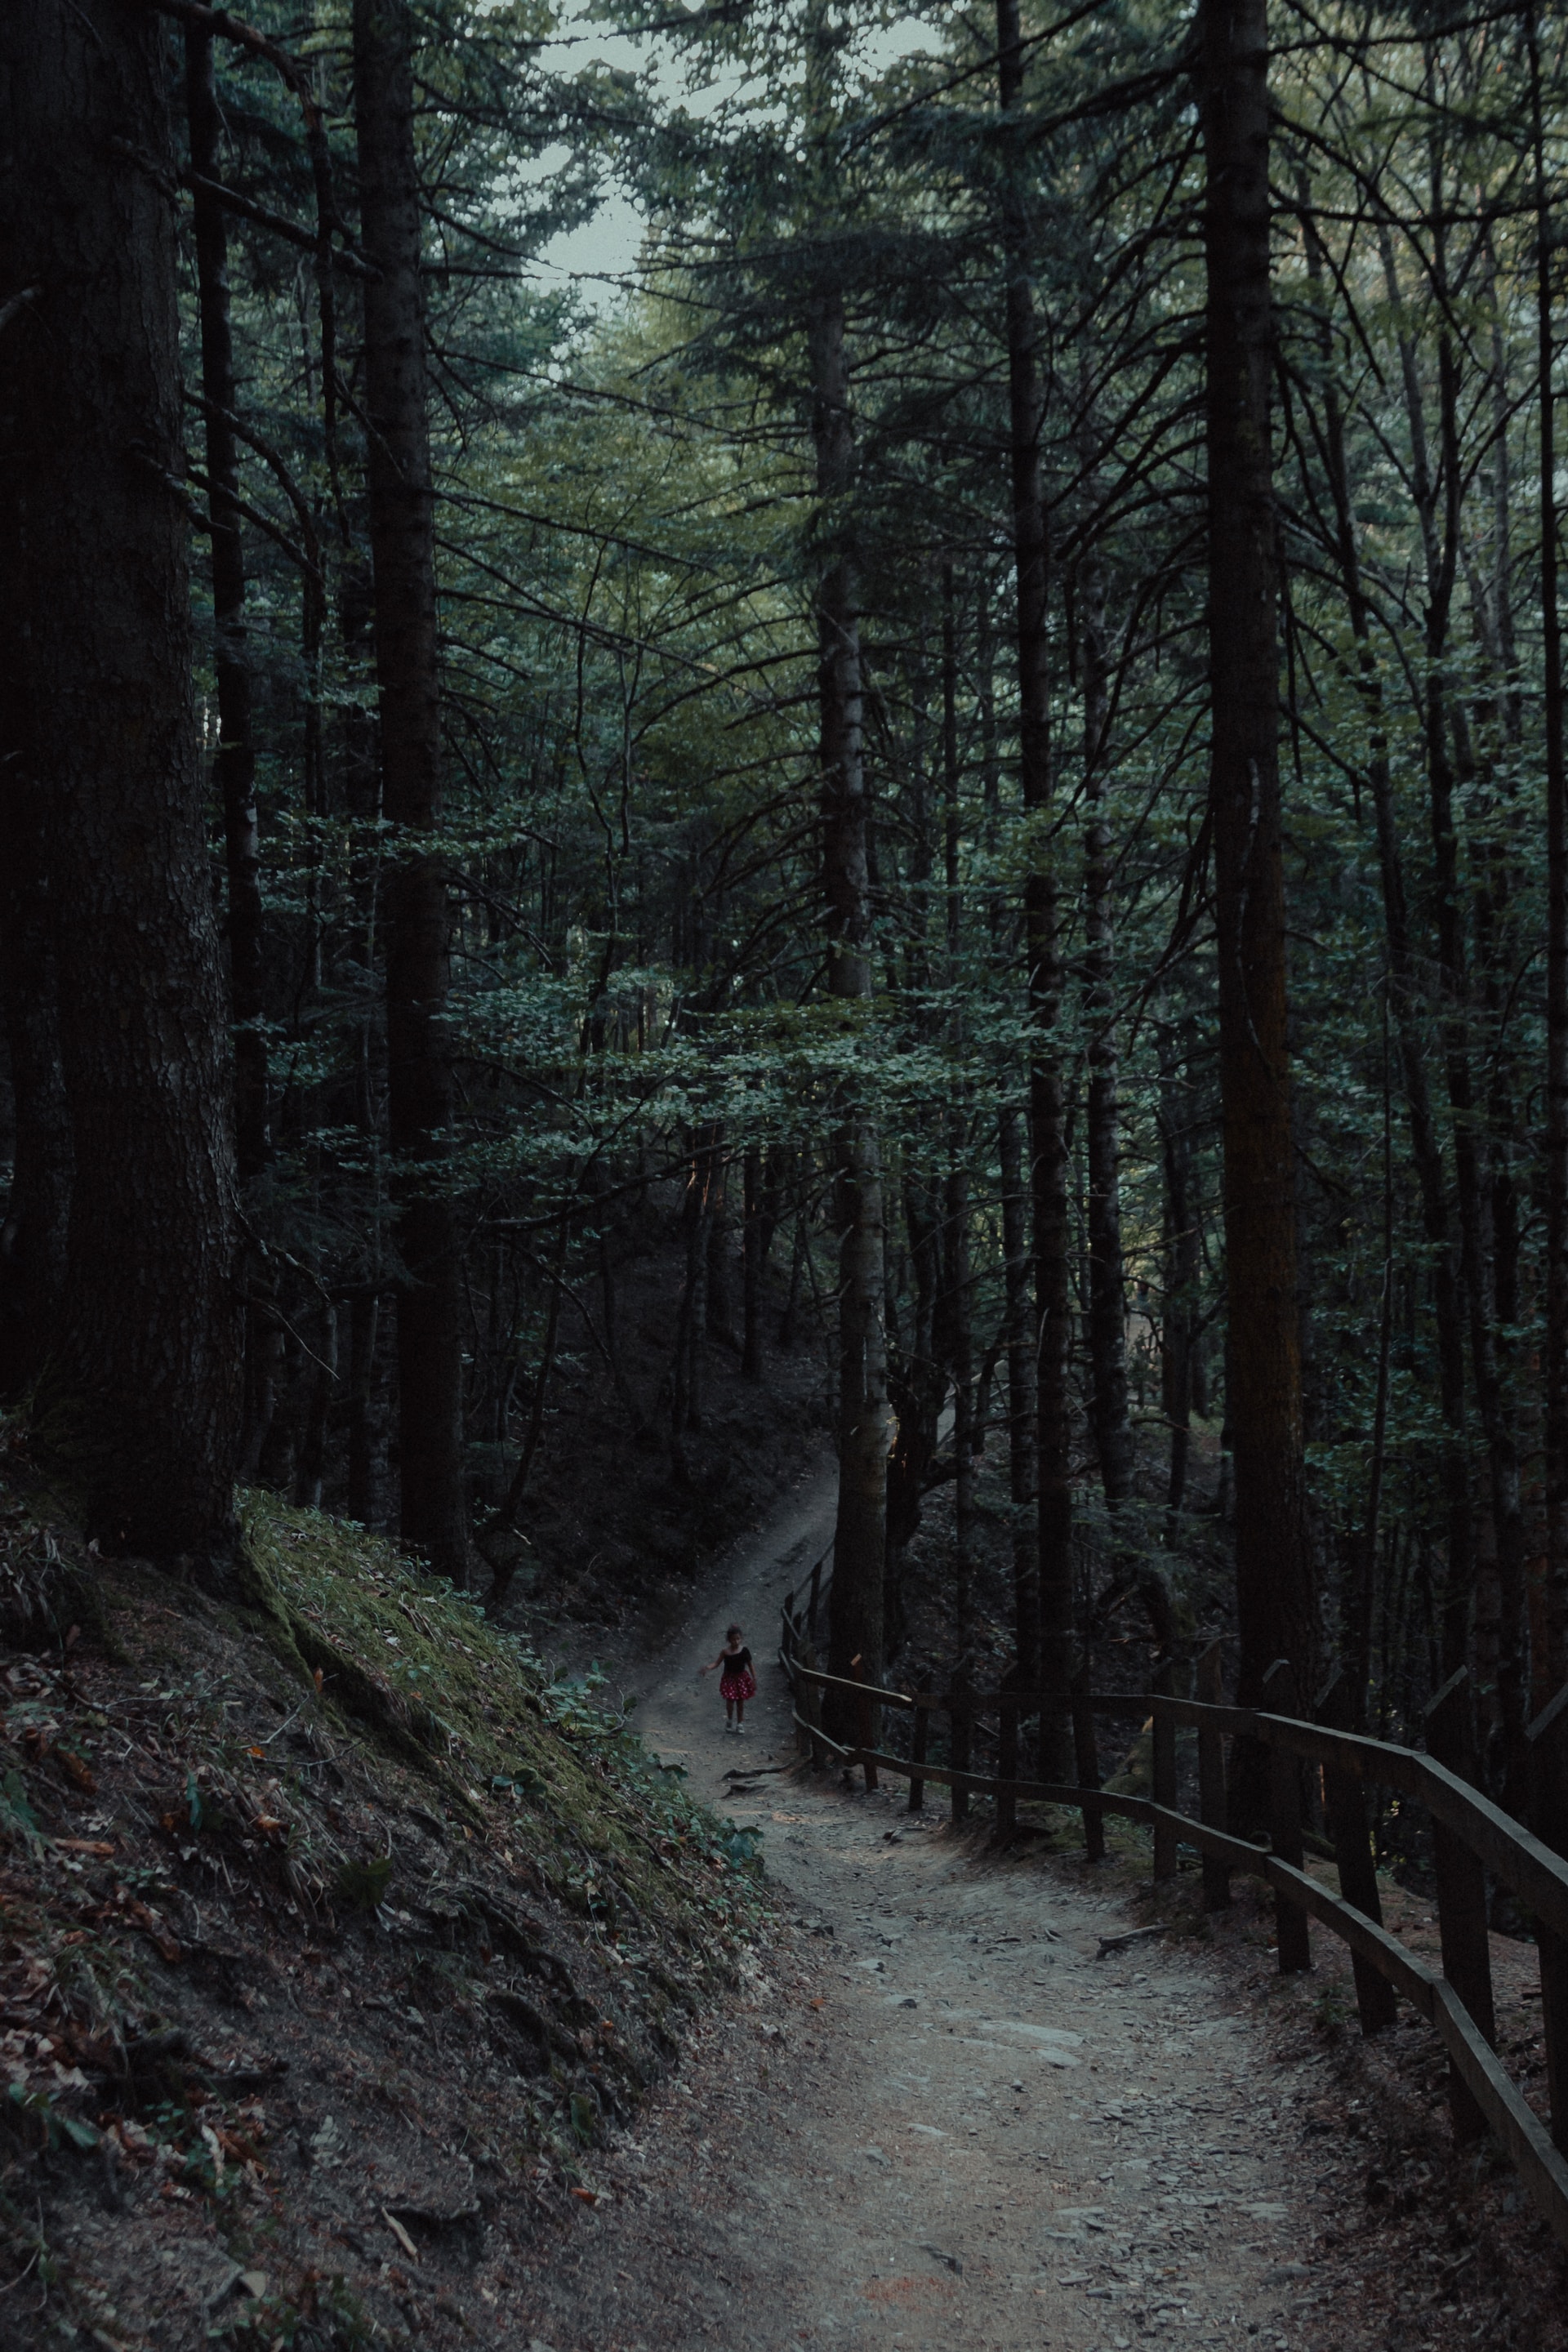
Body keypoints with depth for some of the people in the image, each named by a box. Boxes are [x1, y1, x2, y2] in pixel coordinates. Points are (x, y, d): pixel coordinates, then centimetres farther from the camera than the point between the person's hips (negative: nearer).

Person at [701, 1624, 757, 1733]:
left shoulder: (744, 1651, -11)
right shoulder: (725, 1652, -12)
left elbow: (750, 1665, -2)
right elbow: (717, 1663, -8)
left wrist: (754, 1679, 0)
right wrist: (708, 1668, -27)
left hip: (741, 1679, 1)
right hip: (729, 1679, -1)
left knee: (740, 1703, 9)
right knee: (730, 1702, 4)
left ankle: (740, 1724, 22)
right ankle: (729, 1720, 30)